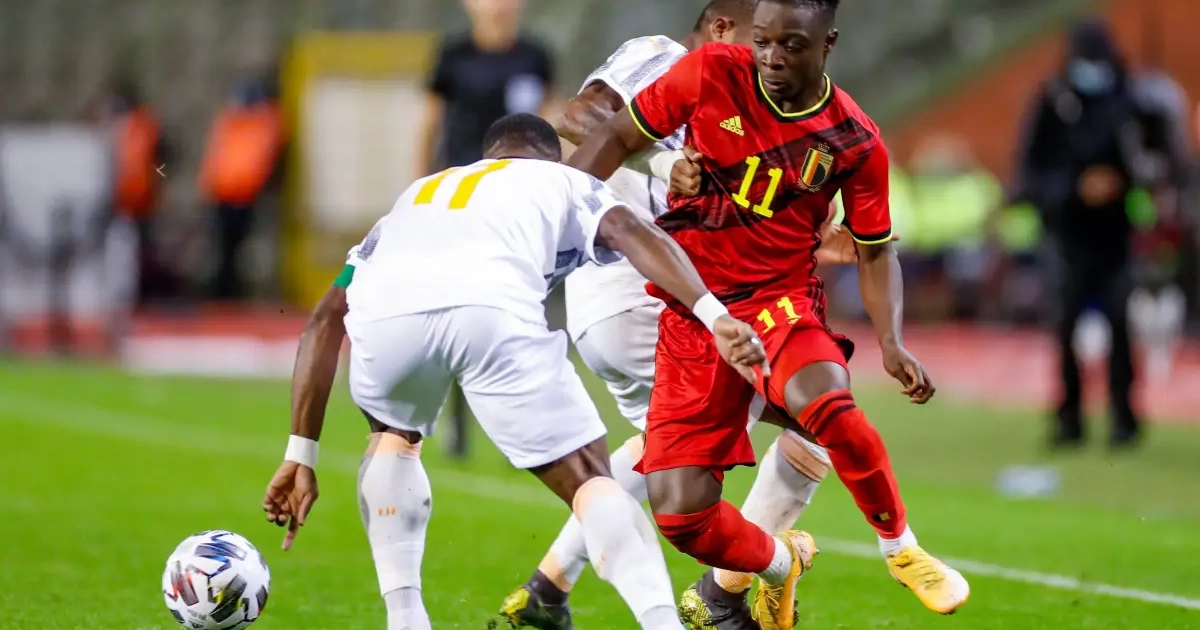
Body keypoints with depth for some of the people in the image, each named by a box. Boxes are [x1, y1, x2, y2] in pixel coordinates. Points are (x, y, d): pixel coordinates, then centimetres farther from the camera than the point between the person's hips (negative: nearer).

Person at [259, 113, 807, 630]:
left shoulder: (415, 196, 44)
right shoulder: (565, 183, 36)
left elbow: (326, 320, 35)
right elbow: (631, 233, 12)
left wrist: (301, 456, 34)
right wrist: (715, 316, 0)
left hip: (384, 312, 3)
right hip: (492, 309, -3)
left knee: (394, 439, 34)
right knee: (590, 480, 7)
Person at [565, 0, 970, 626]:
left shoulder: (855, 143, -5)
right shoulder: (710, 75, -7)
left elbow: (875, 251, 6)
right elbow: (617, 137, 4)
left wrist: (891, 342, -9)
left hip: (782, 299, -1)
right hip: (690, 312, 1)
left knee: (827, 405, -37)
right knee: (680, 515, -9)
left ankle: (901, 549, -11)